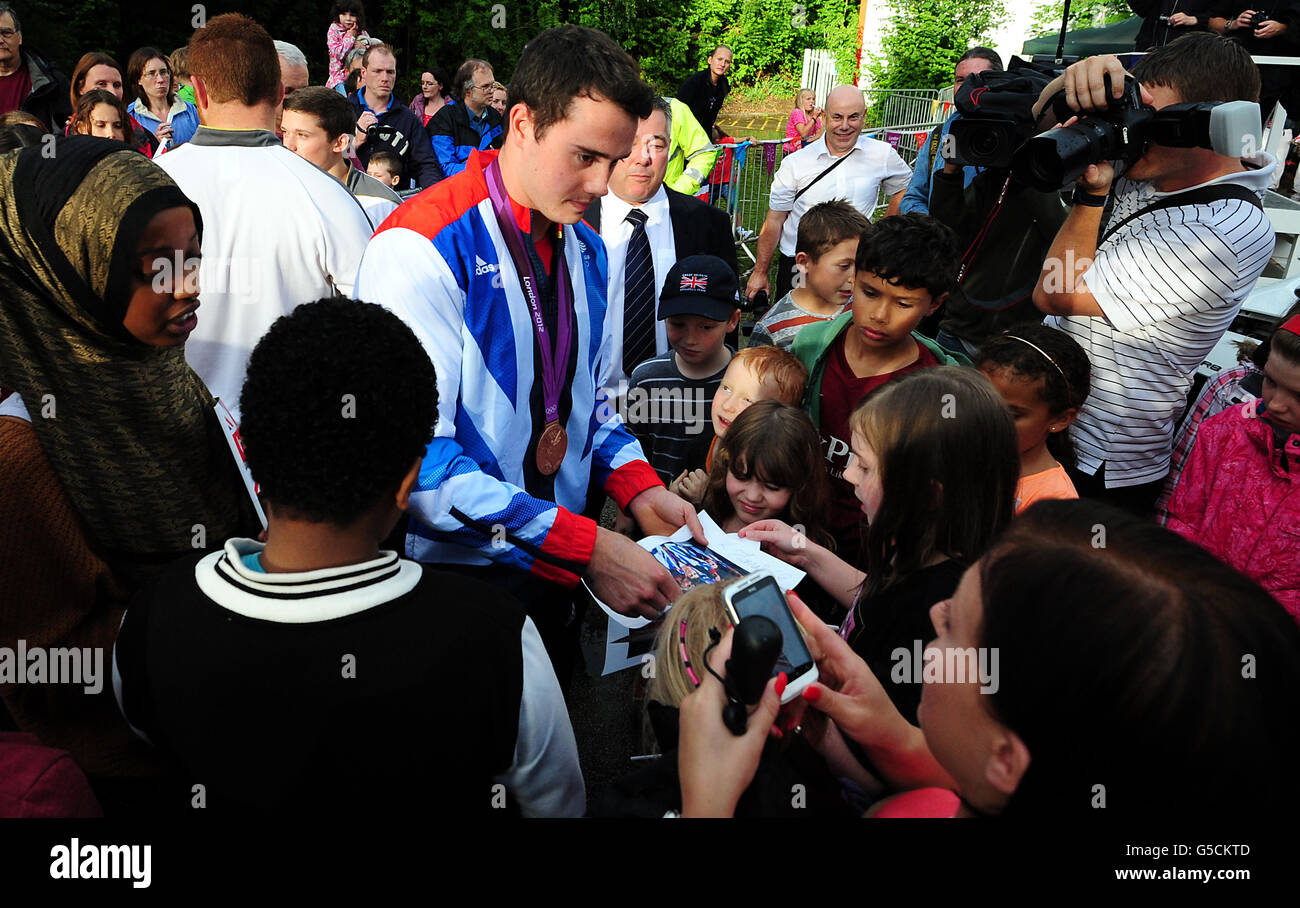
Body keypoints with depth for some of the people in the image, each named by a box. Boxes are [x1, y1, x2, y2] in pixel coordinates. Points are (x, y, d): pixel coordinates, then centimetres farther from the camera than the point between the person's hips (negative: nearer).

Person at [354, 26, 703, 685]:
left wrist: (638, 487, -4)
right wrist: (587, 548, -28)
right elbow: (415, 453, -27)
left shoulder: (585, 248, 5)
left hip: (556, 574, 7)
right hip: (452, 575, -6)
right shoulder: (422, 247, -21)